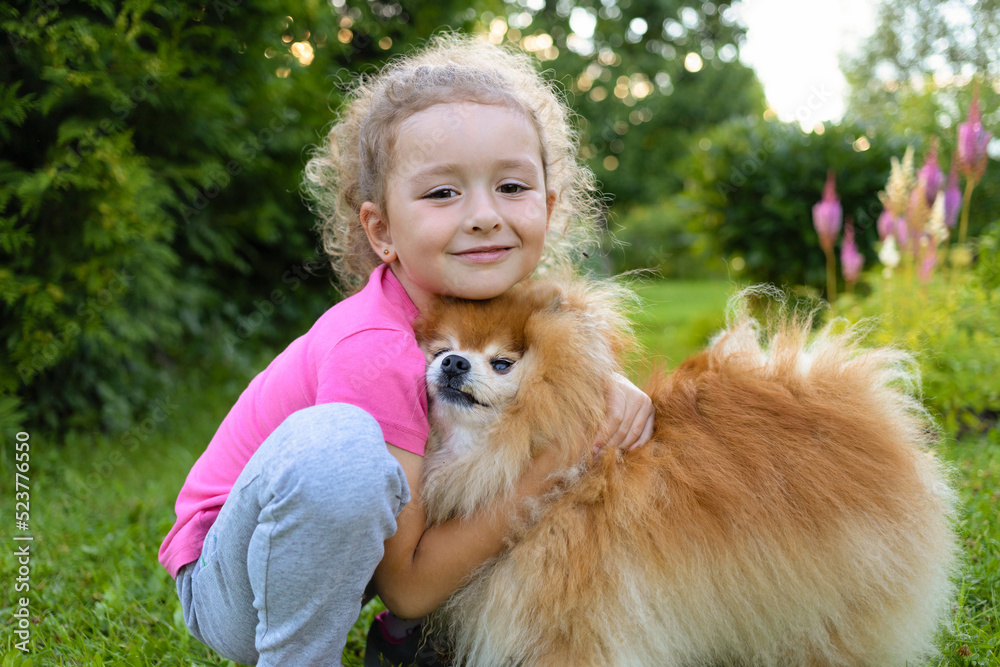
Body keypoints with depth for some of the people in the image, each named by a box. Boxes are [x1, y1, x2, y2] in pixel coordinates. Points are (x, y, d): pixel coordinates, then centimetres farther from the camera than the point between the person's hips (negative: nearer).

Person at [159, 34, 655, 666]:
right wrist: (544, 471, -27)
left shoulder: (497, 301, -11)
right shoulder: (375, 353, -31)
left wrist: (607, 384, -13)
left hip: (349, 540, 8)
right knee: (338, 446, -36)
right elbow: (407, 586, -24)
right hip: (229, 585, -8)